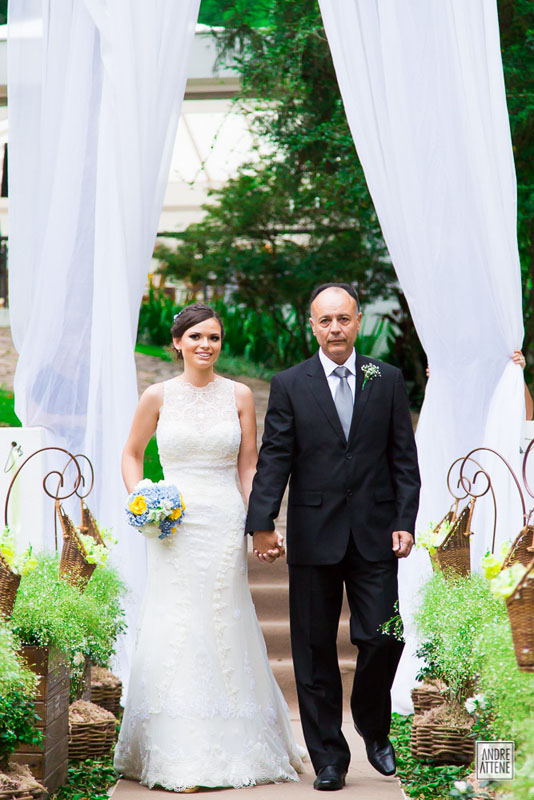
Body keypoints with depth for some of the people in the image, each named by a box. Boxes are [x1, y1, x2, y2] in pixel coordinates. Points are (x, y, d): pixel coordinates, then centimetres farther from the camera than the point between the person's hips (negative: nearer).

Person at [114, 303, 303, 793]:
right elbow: (132, 454, 15)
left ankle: (236, 749, 14)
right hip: (174, 526, 0)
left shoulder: (239, 395, 6)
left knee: (225, 630, 2)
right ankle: (178, 759, 2)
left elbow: (249, 467, 7)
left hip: (225, 525, 1)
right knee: (175, 632, -3)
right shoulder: (159, 396, 4)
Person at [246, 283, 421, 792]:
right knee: (315, 650, 4)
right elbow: (273, 459, -2)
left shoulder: (388, 381, 6)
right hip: (314, 536, 0)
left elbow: (403, 458, 6)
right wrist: (262, 524, -12)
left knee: (383, 639, -5)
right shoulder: (290, 385, 3)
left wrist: (405, 521, -3)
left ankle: (373, 728, 24)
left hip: (375, 535, 0)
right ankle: (328, 758, 15)